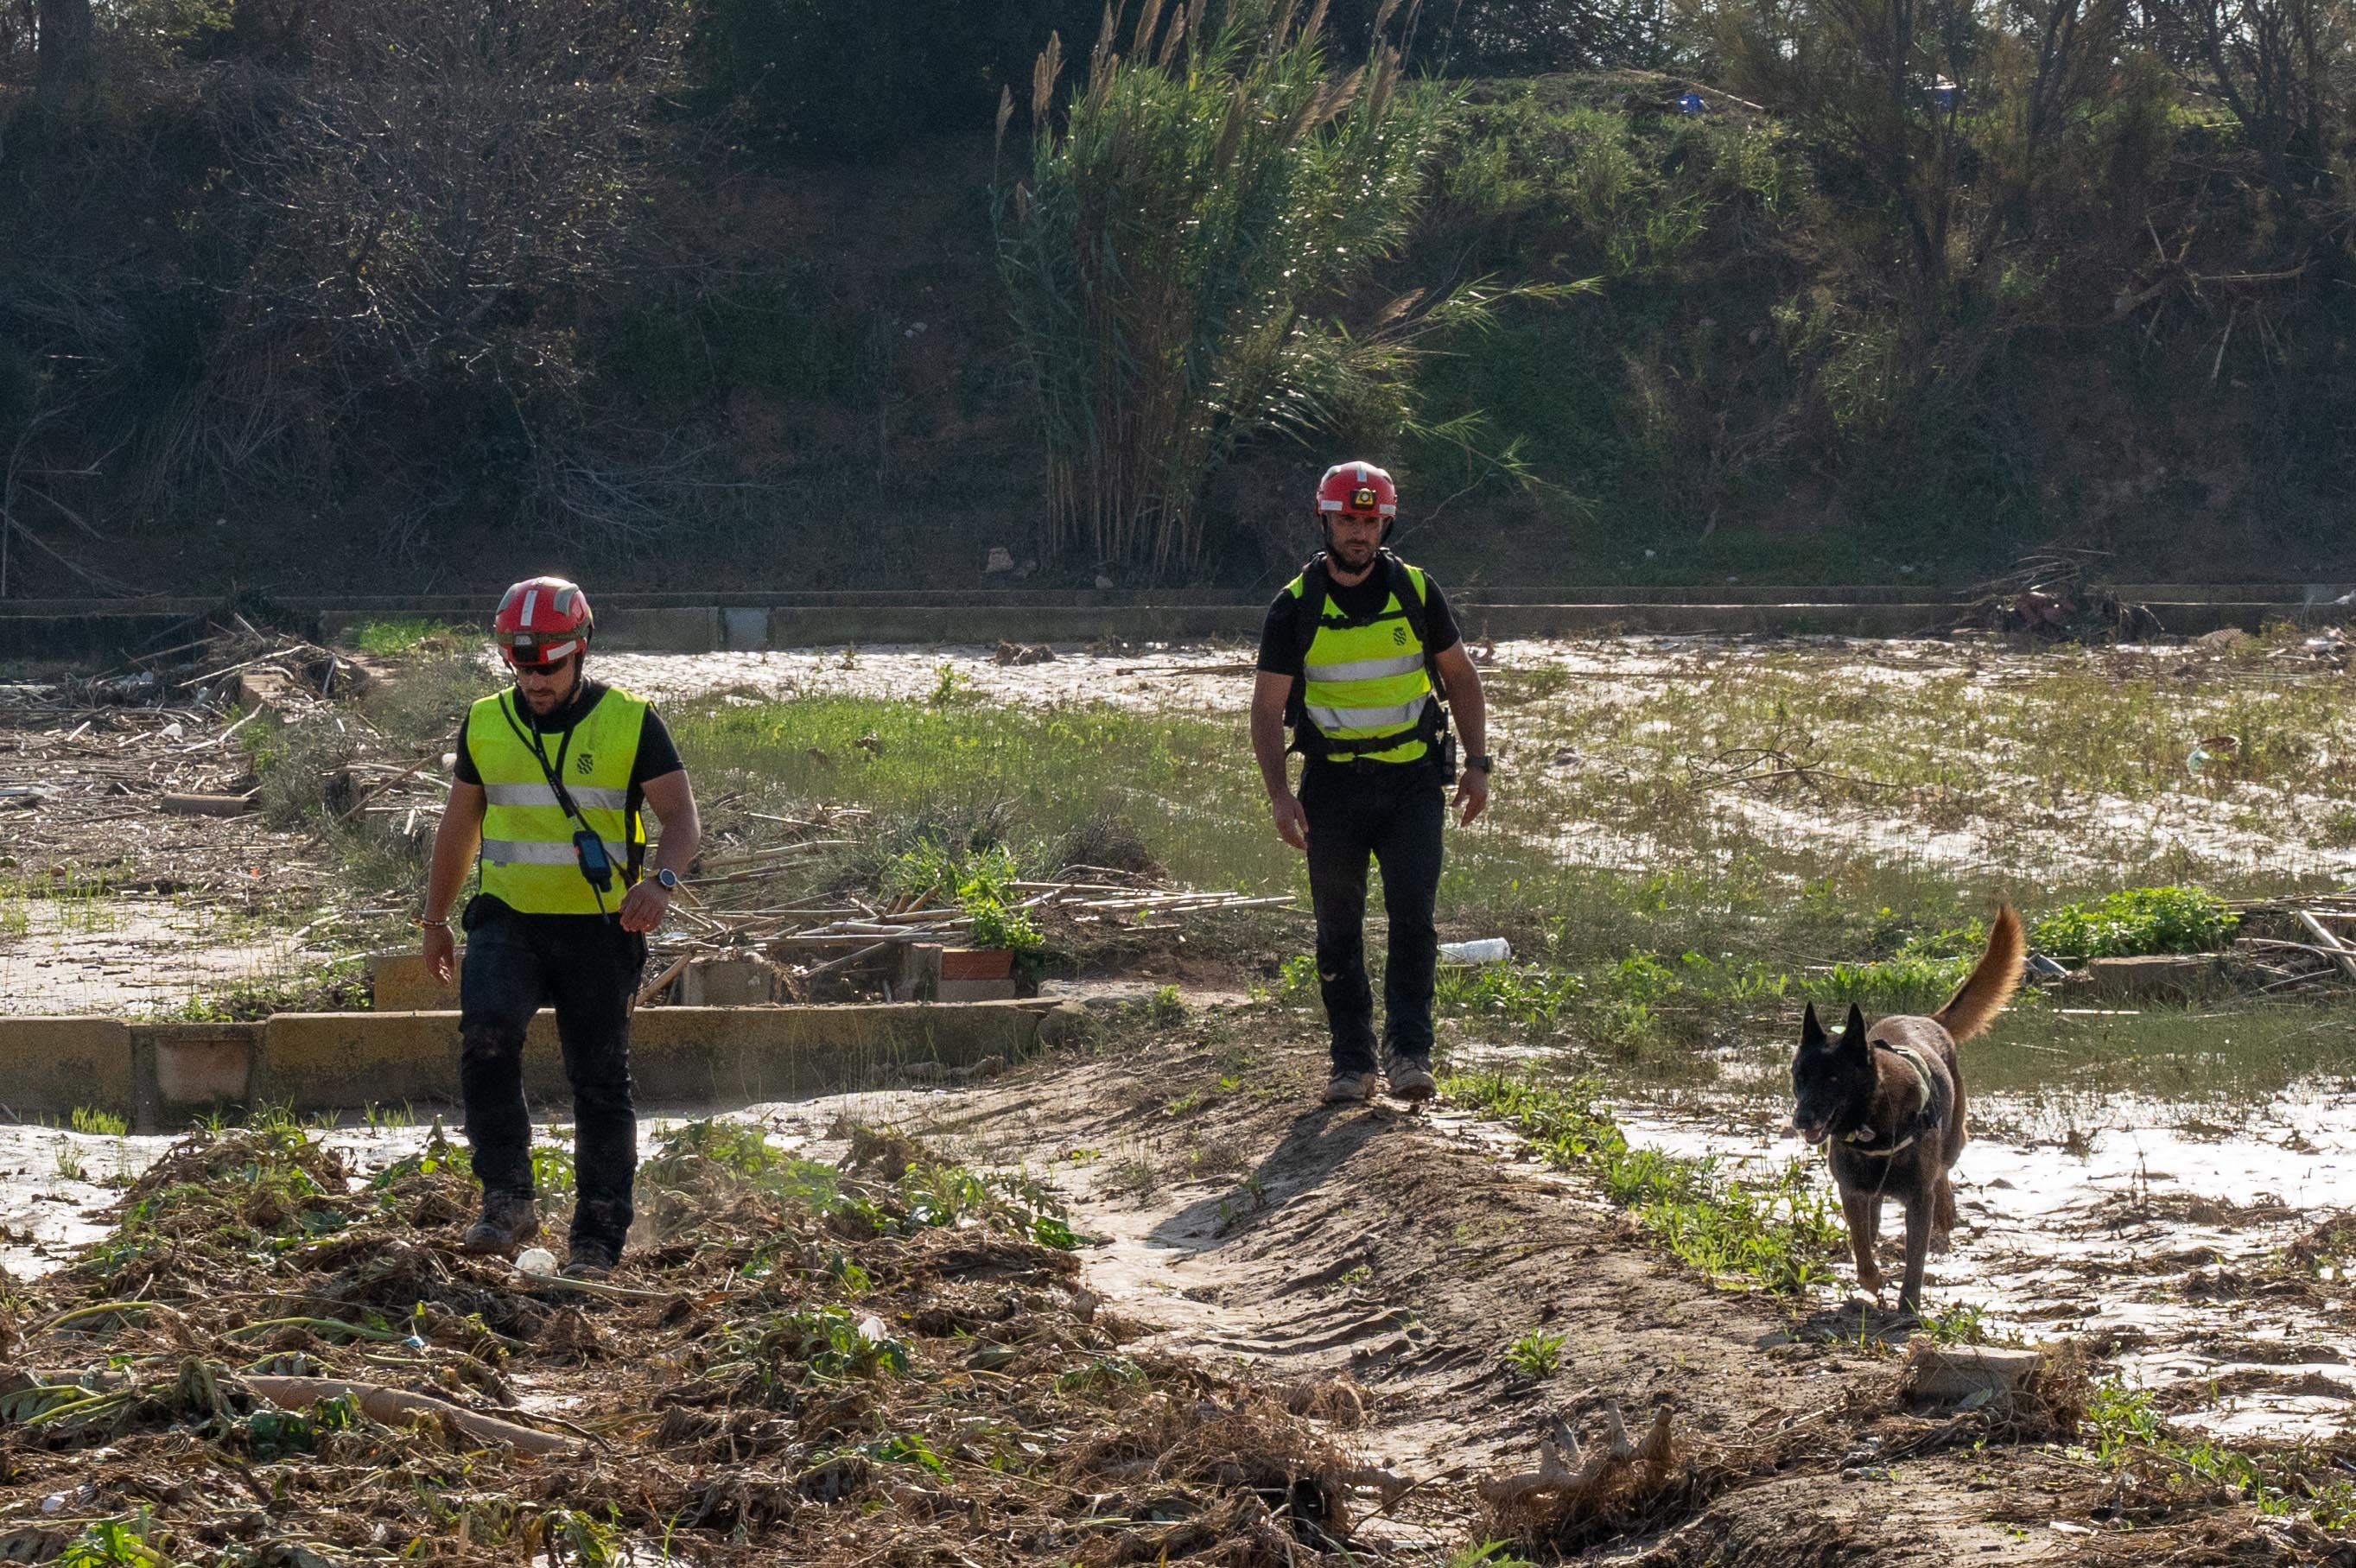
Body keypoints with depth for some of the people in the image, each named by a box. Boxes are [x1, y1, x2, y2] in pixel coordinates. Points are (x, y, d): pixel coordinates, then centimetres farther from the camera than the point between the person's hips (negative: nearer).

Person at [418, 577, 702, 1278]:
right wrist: (434, 919, 21)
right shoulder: (486, 723, 7)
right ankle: (508, 1200, -19)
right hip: (508, 920, 2)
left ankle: (598, 1240, 11)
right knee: (486, 1035, -25)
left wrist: (660, 880, -28)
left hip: (598, 930, -1)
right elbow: (459, 825, 18)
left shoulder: (630, 724, -3)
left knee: (600, 1084, 3)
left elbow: (681, 815, -7)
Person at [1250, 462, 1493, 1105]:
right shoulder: (1296, 607, -2)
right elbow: (1267, 706, -1)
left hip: (1412, 782, 0)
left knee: (1412, 914, -12)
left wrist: (1477, 765, 3)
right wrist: (1278, 793, -12)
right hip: (1333, 786, 0)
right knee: (1339, 927, 5)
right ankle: (1352, 1063, 12)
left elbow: (1460, 675, 10)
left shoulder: (1416, 591, 1)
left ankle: (1408, 1052, -10)